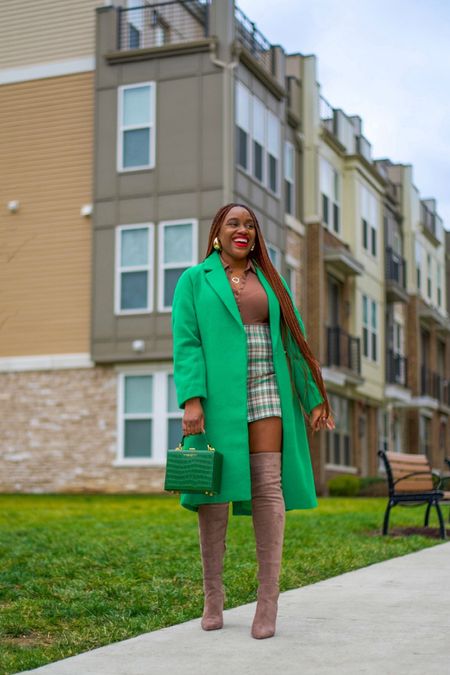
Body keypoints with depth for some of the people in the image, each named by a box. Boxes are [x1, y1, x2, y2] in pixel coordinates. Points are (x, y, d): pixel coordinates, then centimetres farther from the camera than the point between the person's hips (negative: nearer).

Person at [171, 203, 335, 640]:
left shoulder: (271, 281, 17)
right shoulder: (194, 280, 8)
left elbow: (294, 341, 16)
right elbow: (186, 342, -2)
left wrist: (314, 398, 10)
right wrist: (191, 400, -15)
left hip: (265, 389, 2)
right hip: (216, 393, -2)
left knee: (268, 486, -7)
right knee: (215, 488, -2)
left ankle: (268, 599, -6)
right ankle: (213, 597, 7)